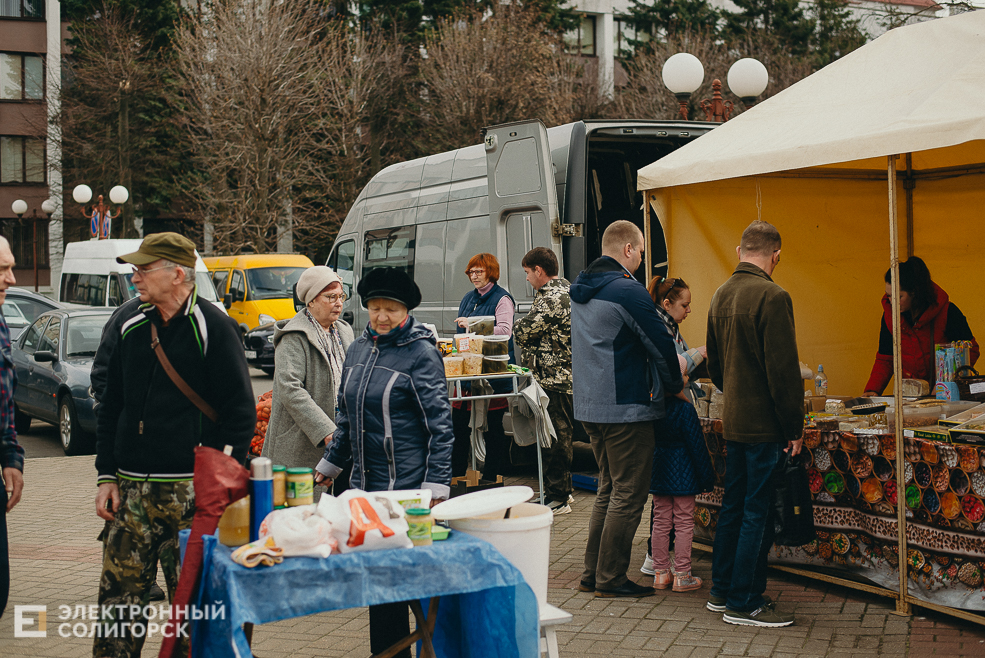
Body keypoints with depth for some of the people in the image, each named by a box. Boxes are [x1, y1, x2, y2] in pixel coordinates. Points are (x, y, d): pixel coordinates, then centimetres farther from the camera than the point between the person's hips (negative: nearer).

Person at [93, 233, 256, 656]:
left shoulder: (212, 328, -5)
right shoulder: (132, 328, 12)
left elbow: (241, 414, -7)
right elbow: (110, 409, 18)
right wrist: (107, 476, 9)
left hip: (188, 492, -5)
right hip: (129, 489, 5)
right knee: (118, 598, 5)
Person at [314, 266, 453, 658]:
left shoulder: (421, 353, -7)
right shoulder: (359, 349, 12)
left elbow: (439, 423, -9)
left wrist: (435, 485, -15)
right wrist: (330, 463, 26)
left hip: (407, 485, -6)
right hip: (365, 482, 6)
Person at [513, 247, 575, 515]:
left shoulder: (552, 298, -19)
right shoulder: (566, 289, 15)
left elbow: (523, 332, -16)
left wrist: (518, 325, 5)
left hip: (554, 378, -10)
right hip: (561, 375, 10)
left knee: (556, 436, -4)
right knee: (560, 435, 16)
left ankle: (558, 498, 1)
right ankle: (562, 490, 25)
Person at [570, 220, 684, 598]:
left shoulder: (581, 290, 13)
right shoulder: (626, 290, -16)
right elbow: (659, 343, -12)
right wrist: (675, 386, 5)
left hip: (589, 406, 9)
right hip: (625, 407, -9)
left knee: (609, 489, 17)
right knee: (628, 494, -1)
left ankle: (593, 573, 19)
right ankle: (611, 578, 2)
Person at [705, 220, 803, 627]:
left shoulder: (721, 296, 9)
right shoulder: (771, 297, -17)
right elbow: (783, 369, -18)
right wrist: (795, 428, -12)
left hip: (733, 422, 8)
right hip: (764, 425, -8)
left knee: (733, 507, 16)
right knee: (757, 514, -2)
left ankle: (721, 591, 24)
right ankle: (744, 603, 3)